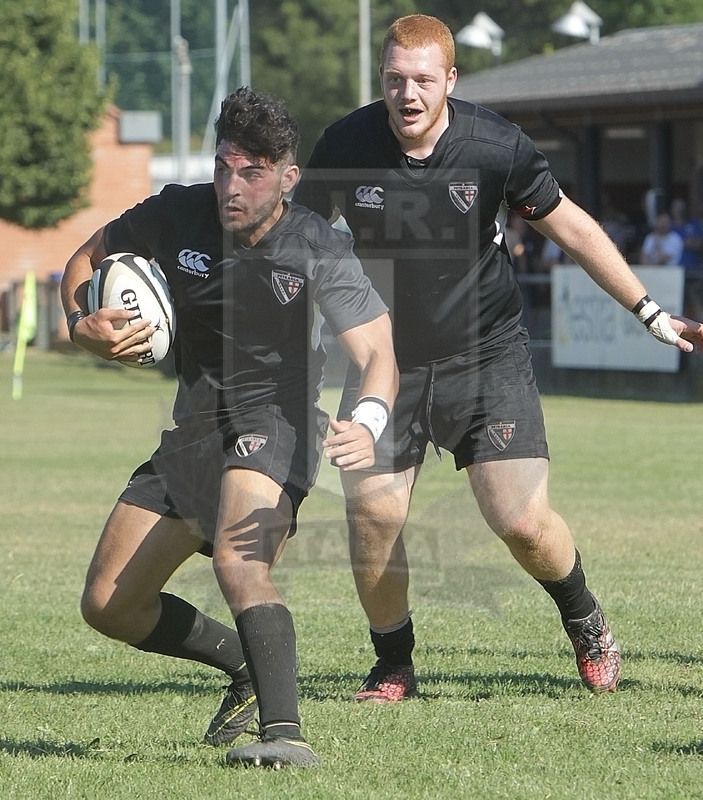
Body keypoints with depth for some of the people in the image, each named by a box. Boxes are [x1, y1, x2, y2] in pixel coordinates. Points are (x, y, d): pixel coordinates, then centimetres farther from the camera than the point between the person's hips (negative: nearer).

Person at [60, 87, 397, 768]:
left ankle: (285, 733, -42)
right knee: (107, 605, 9)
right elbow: (85, 259, 11)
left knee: (238, 561, -36)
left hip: (274, 423, -6)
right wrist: (83, 324, -11)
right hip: (195, 430, 6)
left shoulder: (320, 250, -16)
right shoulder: (175, 215, -7)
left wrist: (369, 420, -47)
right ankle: (248, 665, 30)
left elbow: (377, 352, -25)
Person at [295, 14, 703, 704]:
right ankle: (393, 667, 13)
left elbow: (573, 229, -1)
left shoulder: (496, 147, -15)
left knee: (522, 522, -11)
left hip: (487, 356, -1)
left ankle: (585, 623, 20)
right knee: (371, 518, -11)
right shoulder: (345, 146, -12)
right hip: (386, 361, 2)